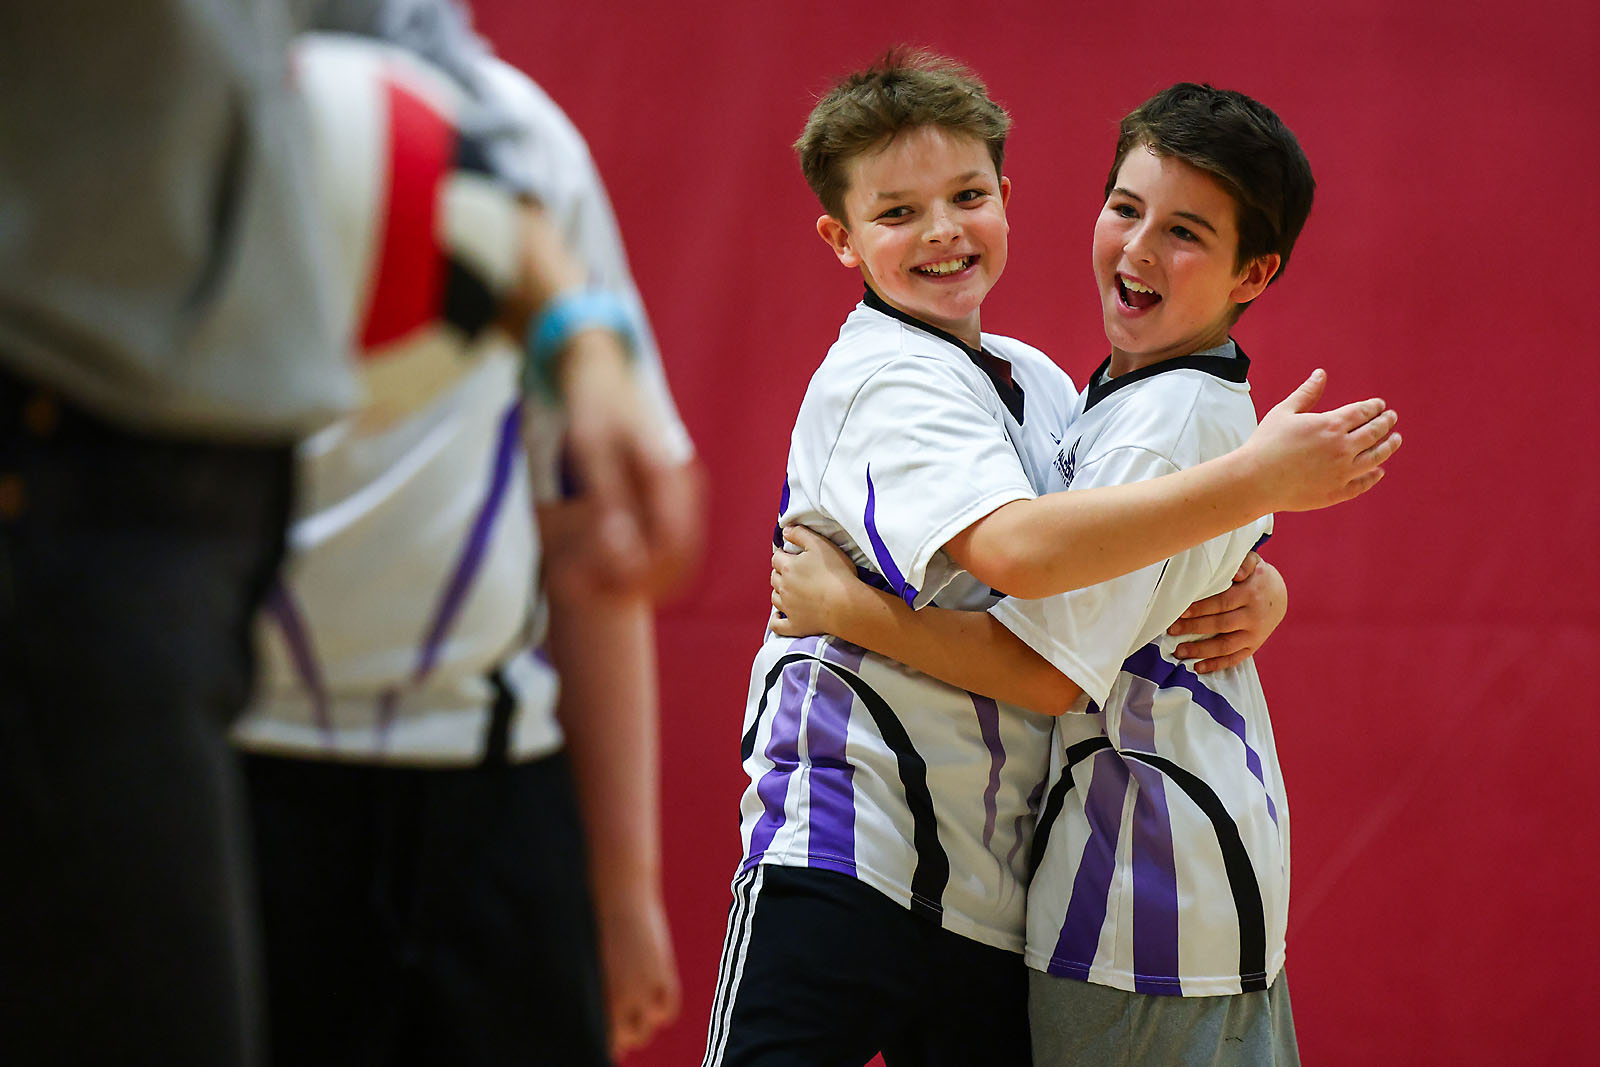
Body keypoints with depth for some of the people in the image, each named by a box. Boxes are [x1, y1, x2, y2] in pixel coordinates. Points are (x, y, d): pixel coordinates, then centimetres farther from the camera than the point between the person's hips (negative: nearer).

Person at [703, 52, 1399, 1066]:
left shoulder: (1036, 383, 15)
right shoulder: (883, 377, -11)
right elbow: (1015, 548, -28)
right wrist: (1258, 479, -27)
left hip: (997, 896, 8)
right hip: (848, 856, -7)